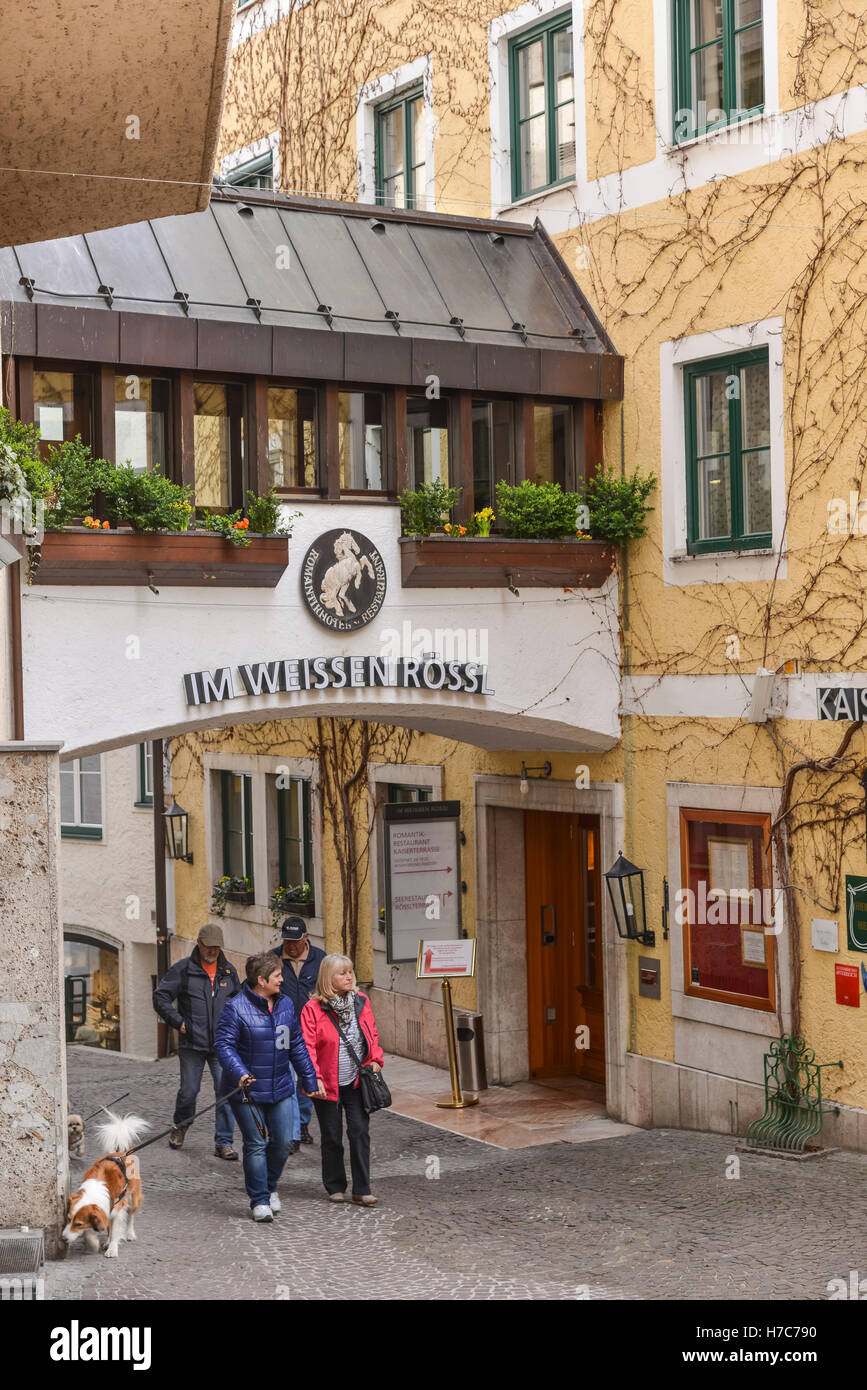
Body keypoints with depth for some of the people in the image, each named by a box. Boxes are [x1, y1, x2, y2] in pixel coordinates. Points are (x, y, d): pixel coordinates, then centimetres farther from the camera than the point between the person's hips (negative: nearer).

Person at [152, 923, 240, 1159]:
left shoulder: (229, 971, 9)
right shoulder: (183, 969, -2)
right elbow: (160, 997, 1)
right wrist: (178, 1022, -5)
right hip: (192, 1044, -2)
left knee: (226, 1093, -5)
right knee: (189, 1091, 6)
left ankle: (223, 1143, 2)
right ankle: (181, 1126, 37)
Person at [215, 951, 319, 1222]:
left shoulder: (285, 1005, 7)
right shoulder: (236, 1008, -12)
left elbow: (296, 1045, 14)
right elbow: (224, 1044, -13)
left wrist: (310, 1080, 14)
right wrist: (239, 1073, -28)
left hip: (280, 1088, 5)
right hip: (248, 1089, -5)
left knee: (283, 1141, 6)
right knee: (256, 1145, -1)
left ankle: (270, 1187, 30)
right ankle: (259, 1201, 10)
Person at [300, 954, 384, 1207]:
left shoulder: (361, 1001, 3)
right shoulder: (313, 1008, -10)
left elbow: (372, 1034, 14)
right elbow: (307, 1047, -13)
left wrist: (376, 1060, 1)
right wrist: (314, 1077, -22)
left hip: (357, 1082, 3)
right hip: (327, 1085, -3)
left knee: (360, 1131, -4)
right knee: (332, 1137, 7)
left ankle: (362, 1190, 1)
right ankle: (335, 1187, 23)